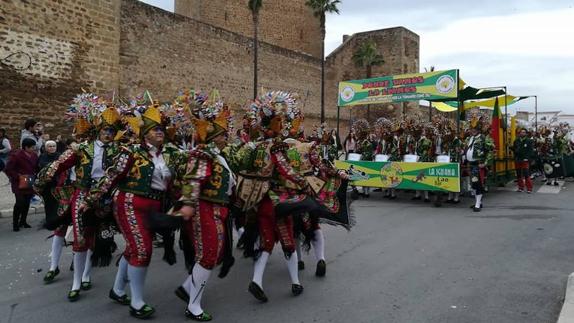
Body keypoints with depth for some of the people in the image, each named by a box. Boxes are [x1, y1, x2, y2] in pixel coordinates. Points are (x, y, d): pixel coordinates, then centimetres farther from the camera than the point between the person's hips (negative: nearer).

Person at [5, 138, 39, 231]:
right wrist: (18, 176, -18)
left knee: (27, 203, 9)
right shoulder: (16, 155, -13)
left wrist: (35, 176, 1)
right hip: (19, 184, -5)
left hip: (30, 183, 6)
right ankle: (15, 223, 3)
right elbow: (8, 169, -12)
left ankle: (23, 221, 23)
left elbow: (36, 168, 16)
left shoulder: (34, 155, 4)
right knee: (20, 203, -10)